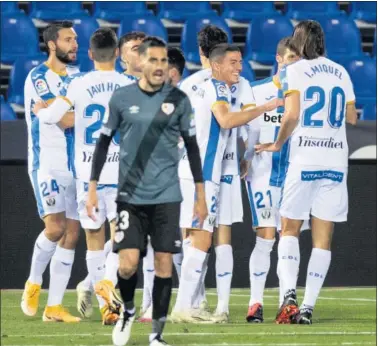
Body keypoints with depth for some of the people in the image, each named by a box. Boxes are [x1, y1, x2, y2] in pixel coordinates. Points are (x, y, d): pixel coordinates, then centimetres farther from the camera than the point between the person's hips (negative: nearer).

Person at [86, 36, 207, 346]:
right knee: (128, 264, -9)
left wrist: (201, 195, 6)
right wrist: (92, 189, 5)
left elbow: (192, 146, 7)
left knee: (164, 265, -2)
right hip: (130, 195, 0)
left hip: (166, 195, 0)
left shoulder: (178, 100, 1)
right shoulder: (121, 98, 0)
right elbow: (104, 143, 8)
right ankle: (128, 311, 21)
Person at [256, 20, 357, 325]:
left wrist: (277, 144, 2)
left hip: (304, 159, -3)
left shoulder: (294, 71, -2)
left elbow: (291, 116, -13)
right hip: (336, 160, 3)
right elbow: (352, 118, 18)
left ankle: (289, 294, -12)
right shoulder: (341, 73, 11)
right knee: (323, 237, 4)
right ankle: (308, 306, 1)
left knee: (290, 230, 7)